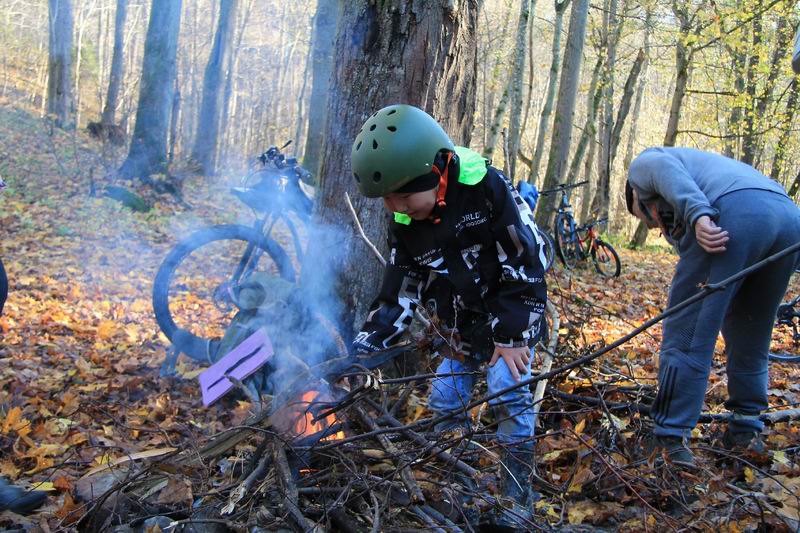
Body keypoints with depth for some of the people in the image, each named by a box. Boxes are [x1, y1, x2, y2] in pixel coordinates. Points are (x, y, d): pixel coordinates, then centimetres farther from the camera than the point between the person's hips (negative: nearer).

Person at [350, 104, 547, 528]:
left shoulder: (486, 188, -27)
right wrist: (362, 348, -12)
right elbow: (399, 294, -5)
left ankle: (518, 492, 4)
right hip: (463, 326, 6)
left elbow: (525, 265, -23)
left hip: (513, 314, -5)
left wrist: (511, 335, -20)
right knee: (444, 402, 6)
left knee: (508, 393, -14)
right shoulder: (404, 224, -10)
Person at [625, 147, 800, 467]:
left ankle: (671, 440, 2)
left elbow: (664, 168, -3)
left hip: (734, 212, -8)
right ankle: (746, 431, 31)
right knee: (751, 340, 21)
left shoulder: (640, 166, 24)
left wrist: (698, 215, -17)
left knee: (687, 334, 0)